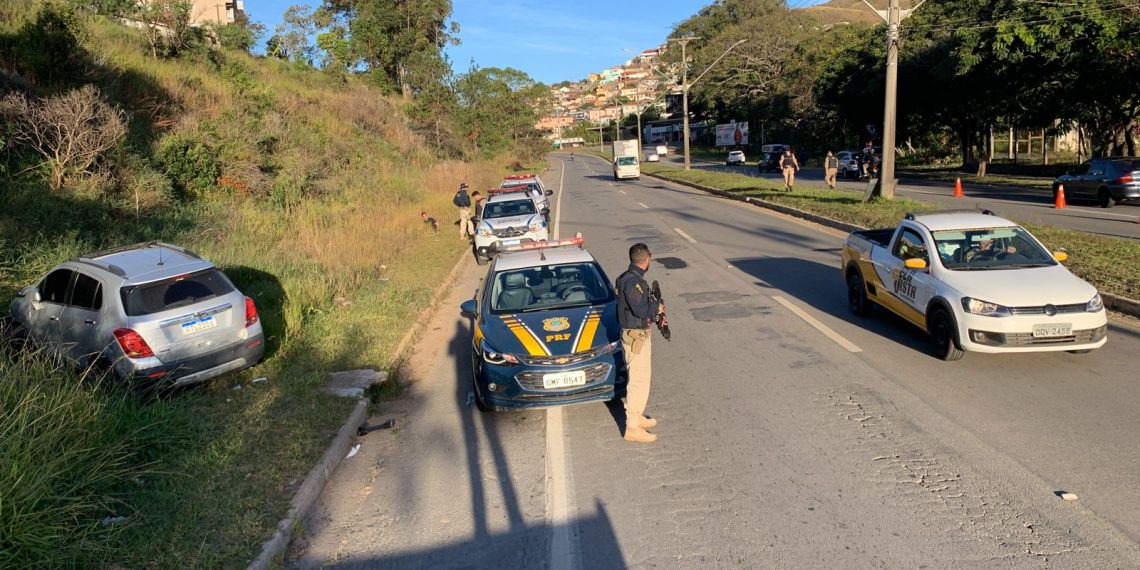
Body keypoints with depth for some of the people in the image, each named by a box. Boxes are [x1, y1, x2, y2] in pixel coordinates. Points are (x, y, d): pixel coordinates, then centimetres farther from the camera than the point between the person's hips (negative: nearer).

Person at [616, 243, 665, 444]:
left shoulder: (633, 278, 10)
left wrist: (654, 308, 14)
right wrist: (657, 308, -13)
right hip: (636, 337, -11)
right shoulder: (632, 281, -23)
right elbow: (640, 309, -30)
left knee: (641, 378, 21)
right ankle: (633, 427, -1)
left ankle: (637, 416, 33)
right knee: (639, 381, -6)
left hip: (641, 334, 11)